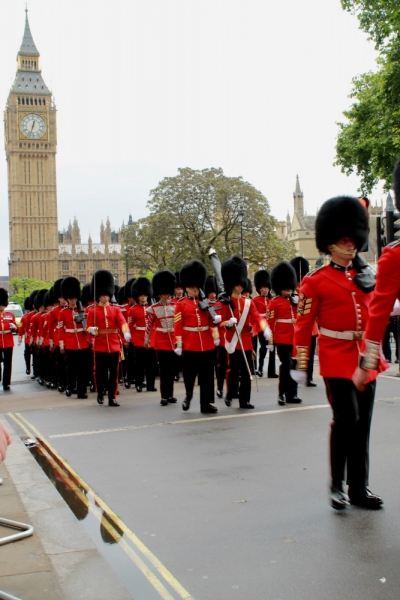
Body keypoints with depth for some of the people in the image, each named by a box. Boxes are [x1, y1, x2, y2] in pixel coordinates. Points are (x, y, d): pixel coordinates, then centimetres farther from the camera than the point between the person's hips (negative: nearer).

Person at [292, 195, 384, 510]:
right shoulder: (316, 281, -4)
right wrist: (300, 365, -9)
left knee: (363, 424, 8)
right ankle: (337, 485, 5)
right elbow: (303, 325, -7)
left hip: (366, 359, 6)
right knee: (346, 419, -12)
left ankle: (359, 488, 18)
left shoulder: (366, 276, 12)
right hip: (337, 360, -5)